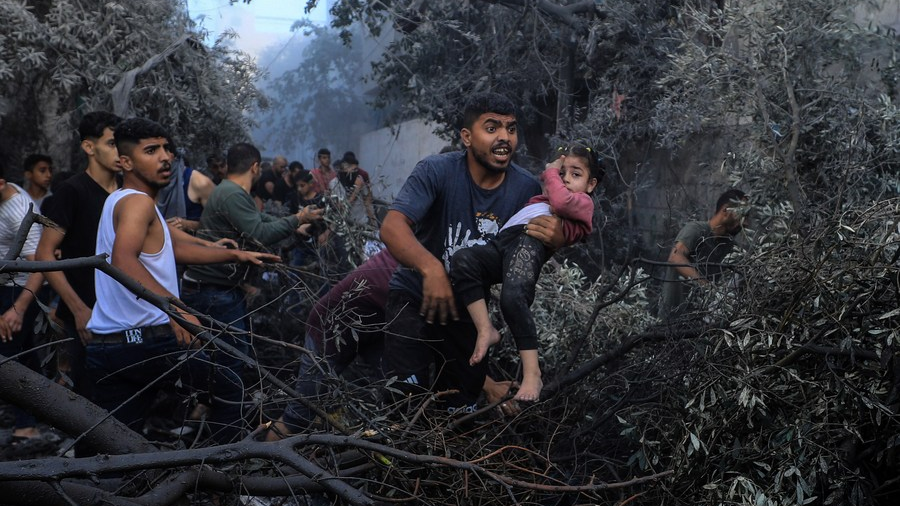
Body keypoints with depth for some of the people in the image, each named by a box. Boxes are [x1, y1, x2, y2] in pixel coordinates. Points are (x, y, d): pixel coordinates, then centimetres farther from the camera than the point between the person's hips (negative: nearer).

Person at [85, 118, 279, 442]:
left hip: (102, 344, 9)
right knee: (230, 391, 8)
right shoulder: (138, 202, -10)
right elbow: (123, 259, -29)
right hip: (146, 339, -9)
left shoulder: (120, 201, 22)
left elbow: (176, 246, 28)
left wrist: (236, 254, 24)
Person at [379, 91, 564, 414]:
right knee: (406, 395, -21)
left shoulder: (526, 188, -9)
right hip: (417, 295, -4)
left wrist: (555, 239, -26)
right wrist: (431, 267, -52)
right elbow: (392, 227, -32)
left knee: (461, 406, 14)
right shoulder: (437, 171, -21)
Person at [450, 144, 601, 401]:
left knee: (513, 296, -33)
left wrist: (551, 172, 16)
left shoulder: (583, 202, 20)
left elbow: (561, 201, 1)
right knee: (462, 260, -25)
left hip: (532, 238, -7)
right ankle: (486, 330, -23)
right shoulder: (540, 199, 44)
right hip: (501, 243, 7)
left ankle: (532, 374, -29)